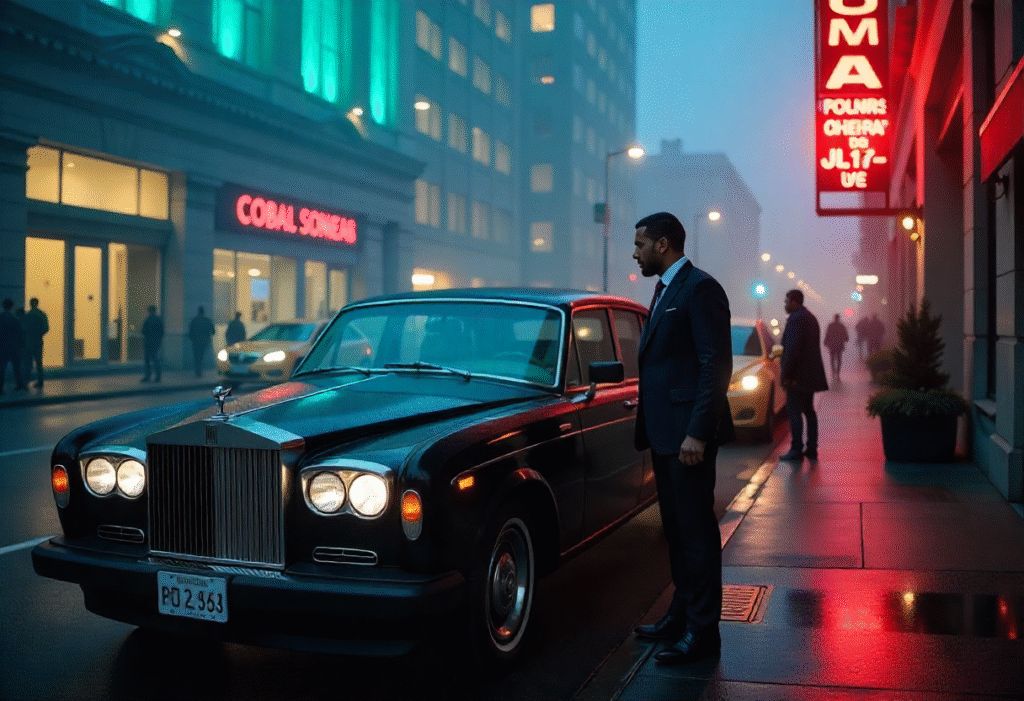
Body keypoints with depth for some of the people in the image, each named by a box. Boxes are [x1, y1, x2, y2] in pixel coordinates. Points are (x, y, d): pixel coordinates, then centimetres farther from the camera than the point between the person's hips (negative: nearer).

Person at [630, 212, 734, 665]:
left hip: (688, 433, -9)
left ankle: (702, 632, 6)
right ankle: (681, 615, 27)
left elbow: (717, 364, -18)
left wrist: (697, 433, -22)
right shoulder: (664, 290, 17)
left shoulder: (700, 288, -12)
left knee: (697, 531, -2)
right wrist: (645, 414, 15)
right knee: (676, 530, 16)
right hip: (664, 432, 10)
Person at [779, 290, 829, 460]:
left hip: (798, 376, -10)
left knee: (794, 411, -7)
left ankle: (796, 449, -8)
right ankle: (811, 448, 17)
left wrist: (786, 374, -18)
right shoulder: (810, 317, 17)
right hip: (811, 374, 10)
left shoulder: (796, 319, -15)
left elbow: (792, 349, -21)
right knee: (808, 410, 14)